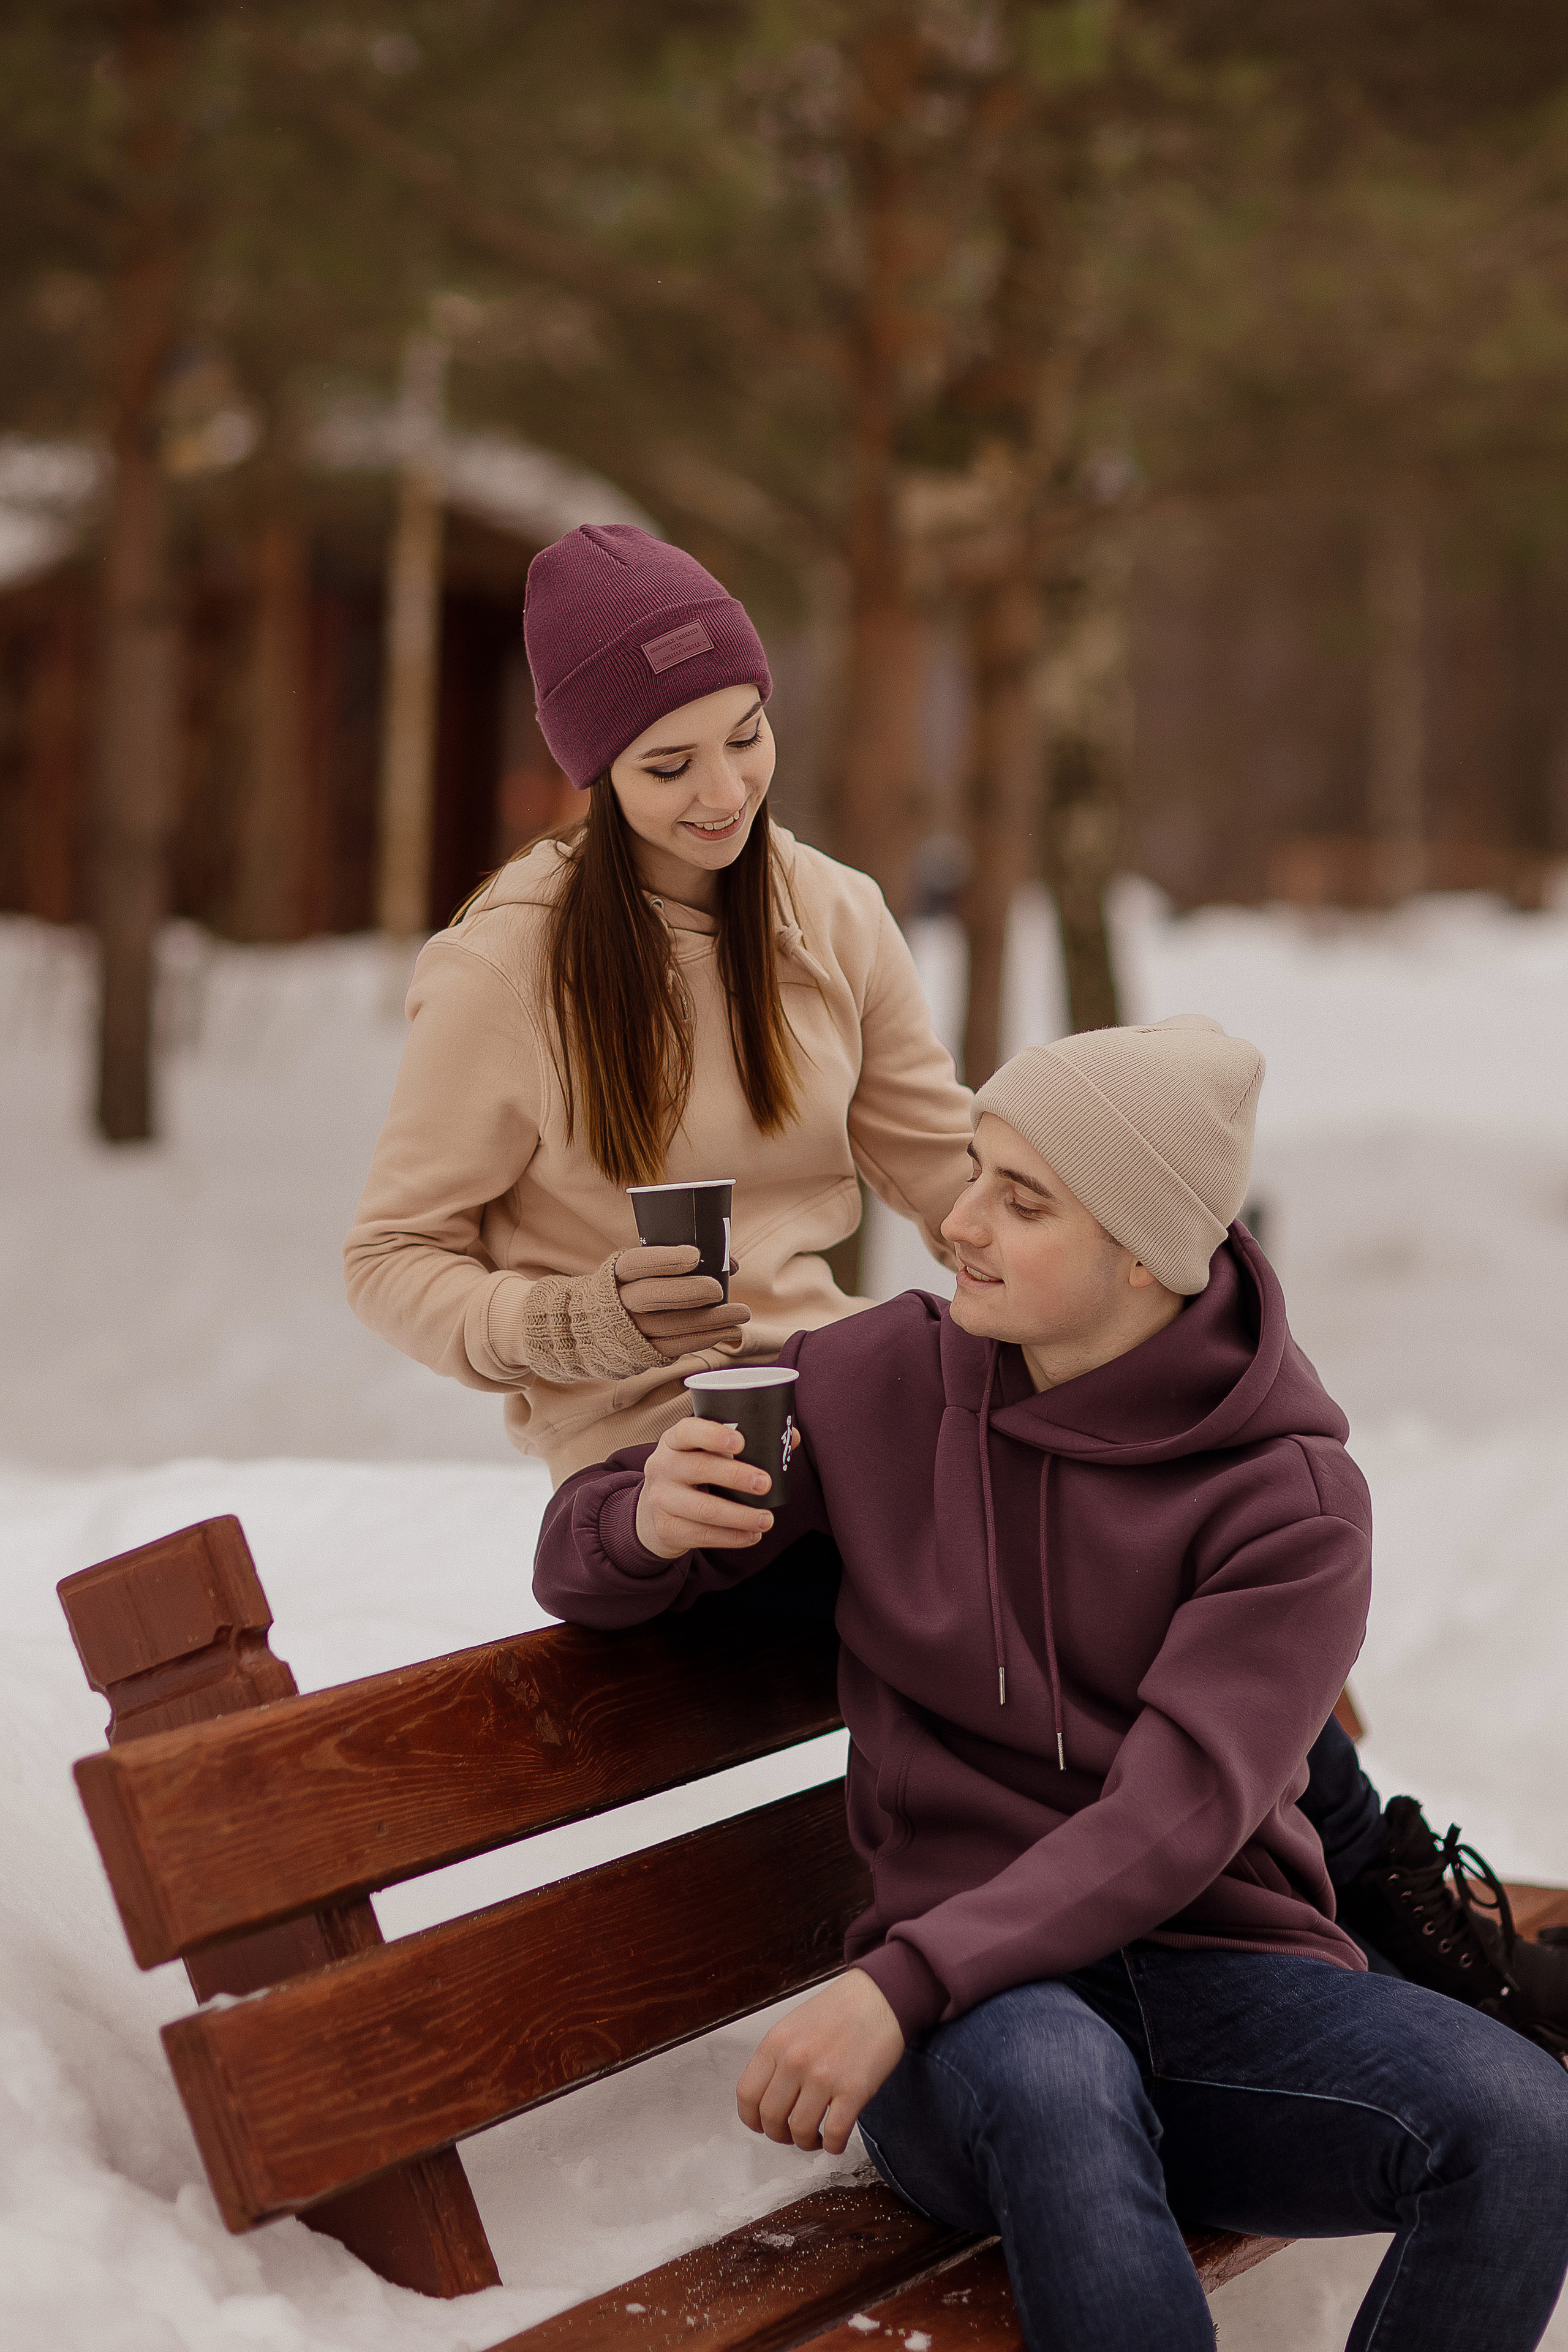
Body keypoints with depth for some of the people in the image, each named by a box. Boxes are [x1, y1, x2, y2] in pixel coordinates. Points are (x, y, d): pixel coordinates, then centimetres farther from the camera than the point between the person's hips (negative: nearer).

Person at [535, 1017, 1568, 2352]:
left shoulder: (1292, 1499, -5)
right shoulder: (879, 1380, 3)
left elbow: (1175, 1817, -17)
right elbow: (584, 1568, 12)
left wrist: (900, 1982, -29)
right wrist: (646, 1521, -14)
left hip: (1224, 1967, 1)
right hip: (978, 2005, 0)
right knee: (1051, 2078, -39)